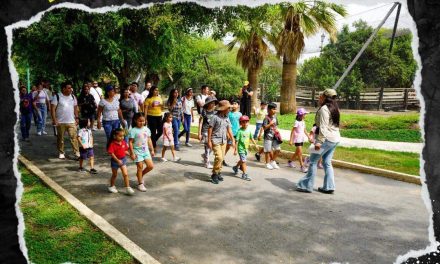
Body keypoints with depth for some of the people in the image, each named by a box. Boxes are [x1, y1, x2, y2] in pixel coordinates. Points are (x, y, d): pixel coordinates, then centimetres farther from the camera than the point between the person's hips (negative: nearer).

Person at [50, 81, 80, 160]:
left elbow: (75, 108, 16)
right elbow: (53, 108, -8)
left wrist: (76, 118, 9)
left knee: (74, 137, -5)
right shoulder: (57, 96, -4)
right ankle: (61, 153, 19)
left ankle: (77, 152, -4)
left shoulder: (73, 97, 10)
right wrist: (54, 119, -15)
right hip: (60, 122, -2)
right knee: (60, 138, 8)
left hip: (71, 121, 3)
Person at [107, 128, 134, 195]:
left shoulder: (123, 142, -1)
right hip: (115, 161, -4)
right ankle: (112, 186, 35)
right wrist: (118, 160, -27)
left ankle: (128, 188, 2)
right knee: (114, 175, 13)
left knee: (125, 174, -2)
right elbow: (111, 153, -22)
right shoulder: (112, 144, -19)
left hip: (123, 159, 4)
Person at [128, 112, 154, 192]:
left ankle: (140, 175, 28)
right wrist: (132, 153, -14)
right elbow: (130, 142, -12)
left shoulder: (147, 129, 3)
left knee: (151, 166, 2)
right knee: (140, 167, 2)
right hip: (137, 151, -5)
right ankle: (140, 184, 17)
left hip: (146, 150, 5)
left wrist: (152, 150, 12)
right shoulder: (133, 130, -13)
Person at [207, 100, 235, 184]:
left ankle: (218, 173, 22)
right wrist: (209, 141, -11)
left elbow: (229, 129, 13)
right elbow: (210, 129, -9)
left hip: (224, 141, 6)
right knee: (219, 157, -14)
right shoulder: (215, 117, -12)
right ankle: (214, 174, -1)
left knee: (222, 158, 9)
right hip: (216, 140, -6)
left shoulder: (226, 118, 7)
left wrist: (233, 140, 10)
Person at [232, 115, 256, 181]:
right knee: (243, 161, -6)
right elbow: (237, 141, -14)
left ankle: (235, 167, 45)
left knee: (242, 160, 21)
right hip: (241, 148, -7)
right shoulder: (239, 131, -15)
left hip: (246, 148, 7)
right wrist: (235, 150, -14)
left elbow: (251, 138, 16)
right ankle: (244, 174, 0)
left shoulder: (249, 130, 3)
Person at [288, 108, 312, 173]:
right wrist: (291, 140, -17)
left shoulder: (303, 122, 9)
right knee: (300, 152, -10)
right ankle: (302, 166, -8)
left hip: (302, 139, 8)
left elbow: (305, 130, 17)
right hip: (297, 139, -8)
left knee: (297, 152, 16)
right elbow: (292, 131, -14)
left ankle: (290, 161, 33)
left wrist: (309, 137, 15)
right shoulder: (297, 122, -13)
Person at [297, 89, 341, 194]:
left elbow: (323, 127, -20)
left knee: (313, 161, -2)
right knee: (327, 163, 13)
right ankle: (328, 187, 13)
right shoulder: (334, 108, 15)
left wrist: (319, 141, -21)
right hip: (335, 139, 9)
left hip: (326, 139, -9)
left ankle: (307, 185, 2)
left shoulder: (324, 109, -13)